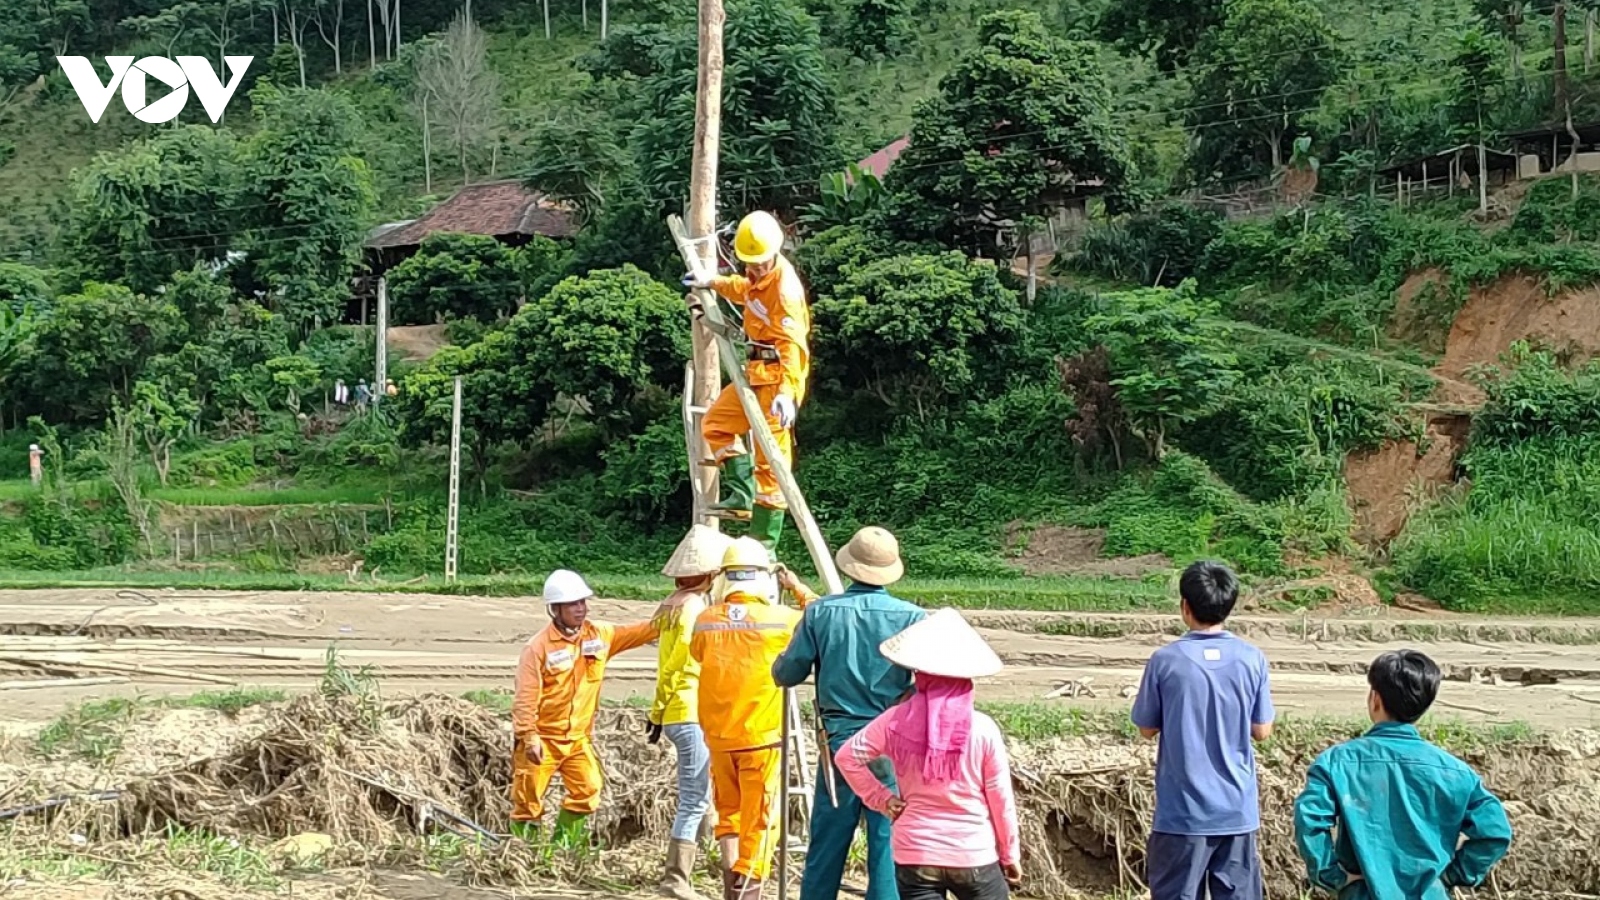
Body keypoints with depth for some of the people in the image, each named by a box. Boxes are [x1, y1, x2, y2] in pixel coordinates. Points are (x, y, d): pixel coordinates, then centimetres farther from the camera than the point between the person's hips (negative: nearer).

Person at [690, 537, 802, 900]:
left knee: (728, 811, 18)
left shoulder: (706, 620, 0)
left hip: (718, 735, 3)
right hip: (762, 736, -3)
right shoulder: (781, 620, -8)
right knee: (760, 820, 4)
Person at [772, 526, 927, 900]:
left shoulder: (820, 612, -4)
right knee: (889, 852, 3)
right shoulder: (911, 617, -8)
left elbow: (785, 674, 2)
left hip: (838, 745, 2)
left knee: (824, 853, 10)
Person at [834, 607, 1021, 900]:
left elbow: (847, 756, -4)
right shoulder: (983, 729, -10)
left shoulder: (897, 721, -6)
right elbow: (1001, 799, -4)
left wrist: (882, 799, 3)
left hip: (915, 856, 1)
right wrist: (1011, 854, 8)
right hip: (974, 857, -1)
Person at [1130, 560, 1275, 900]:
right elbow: (1262, 731, 4)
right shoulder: (1252, 659, -4)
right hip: (1237, 808, 2)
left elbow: (1147, 728, 1)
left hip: (1182, 809, -2)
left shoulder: (1166, 660, -9)